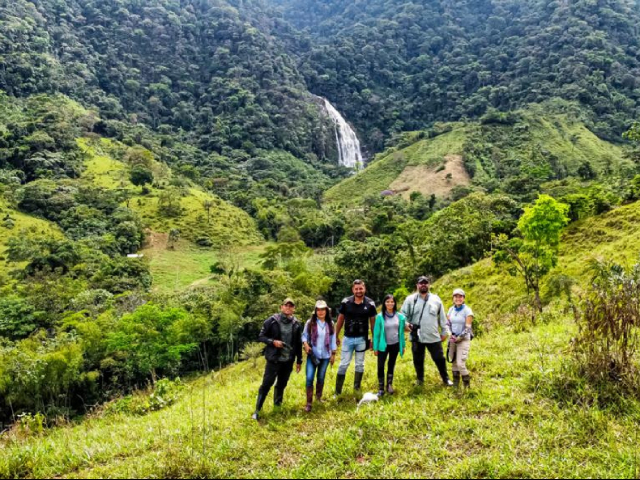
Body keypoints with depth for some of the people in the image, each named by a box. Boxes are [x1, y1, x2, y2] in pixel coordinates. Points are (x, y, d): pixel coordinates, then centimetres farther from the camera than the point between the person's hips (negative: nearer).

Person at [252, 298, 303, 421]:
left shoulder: (296, 324, 2)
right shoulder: (272, 321, -8)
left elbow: (299, 344, 9)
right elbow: (261, 337, -4)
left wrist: (299, 361, 11)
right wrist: (273, 341, -20)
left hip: (288, 360, 3)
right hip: (274, 359, -3)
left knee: (282, 384, 14)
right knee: (266, 384, -2)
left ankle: (278, 404, 33)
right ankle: (257, 410, 6)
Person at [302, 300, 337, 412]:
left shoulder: (330, 324, 2)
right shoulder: (310, 323, -5)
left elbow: (333, 339, 7)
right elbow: (304, 336, 1)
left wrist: (333, 354, 9)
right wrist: (305, 344, -19)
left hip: (325, 356, 2)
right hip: (312, 355, -2)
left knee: (321, 378, 13)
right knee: (309, 378, -10)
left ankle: (319, 398, 35)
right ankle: (309, 403, -3)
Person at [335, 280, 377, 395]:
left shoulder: (370, 304, -7)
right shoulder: (346, 302, -8)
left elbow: (372, 322, 2)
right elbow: (340, 319, 2)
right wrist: (336, 336, 4)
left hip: (362, 339, 1)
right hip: (348, 338, 0)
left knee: (360, 364, 13)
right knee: (343, 364, 3)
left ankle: (357, 389, 26)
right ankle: (338, 391, 9)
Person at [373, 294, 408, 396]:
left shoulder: (400, 316, -2)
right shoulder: (380, 317, -10)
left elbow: (401, 332, 5)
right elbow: (376, 333, -6)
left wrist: (403, 346, 6)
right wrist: (375, 347, -5)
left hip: (395, 345, 2)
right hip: (383, 345, -2)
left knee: (391, 365, 13)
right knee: (380, 366, -6)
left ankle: (389, 385, 26)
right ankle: (381, 388, 6)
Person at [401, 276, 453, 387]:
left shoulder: (436, 299, 3)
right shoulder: (410, 299, 0)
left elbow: (442, 317, 9)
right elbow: (403, 314, 4)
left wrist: (445, 331, 9)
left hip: (433, 336, 0)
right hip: (417, 337, 0)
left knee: (439, 359, 7)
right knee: (418, 360, 13)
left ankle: (446, 379, 26)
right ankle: (420, 379, 33)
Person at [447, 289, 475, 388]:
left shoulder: (467, 310, -10)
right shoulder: (451, 309, 5)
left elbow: (468, 328, -12)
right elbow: (448, 324, 11)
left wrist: (459, 338, -15)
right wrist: (451, 335, -5)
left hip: (463, 340, -5)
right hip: (453, 339, 5)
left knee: (460, 364, -10)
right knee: (454, 362, 9)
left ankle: (467, 385, 8)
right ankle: (455, 384, 20)